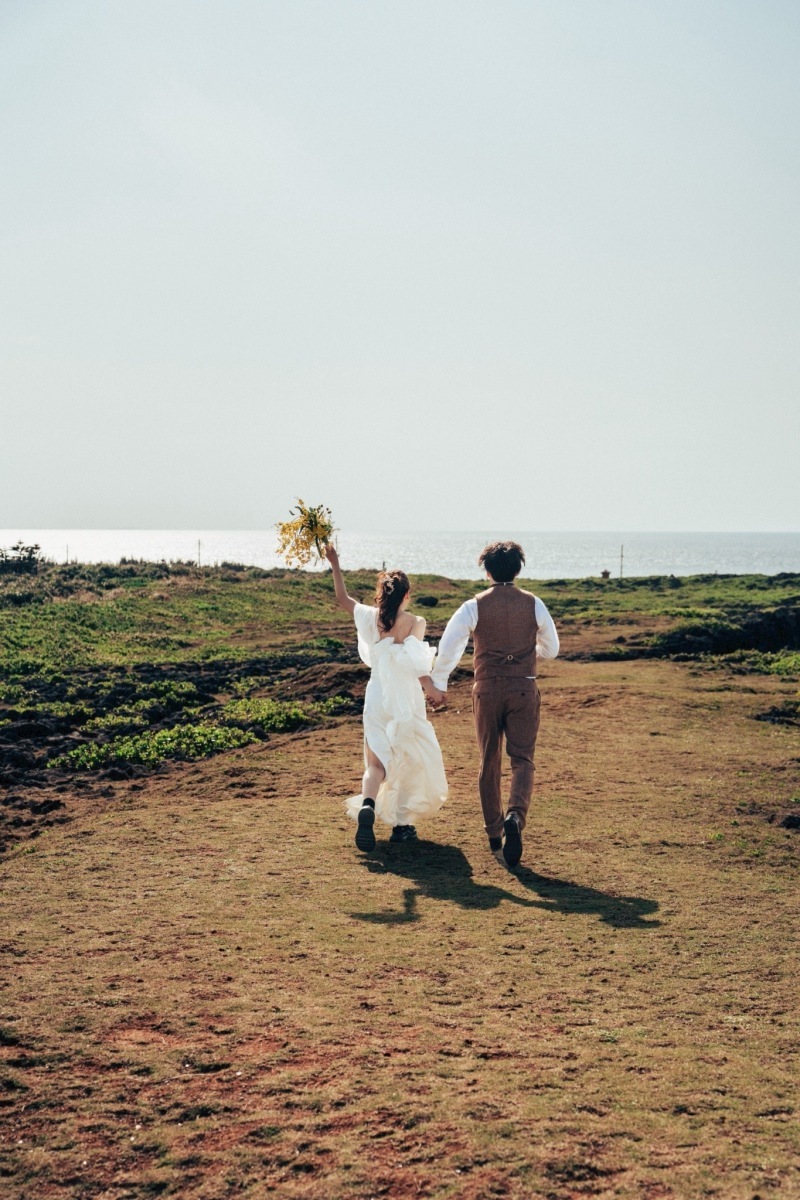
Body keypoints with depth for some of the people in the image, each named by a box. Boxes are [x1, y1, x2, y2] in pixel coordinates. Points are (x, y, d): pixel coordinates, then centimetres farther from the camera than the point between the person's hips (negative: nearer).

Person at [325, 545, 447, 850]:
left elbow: (342, 598, 16)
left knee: (376, 762, 3)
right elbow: (415, 661, -19)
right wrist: (431, 690, -10)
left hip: (377, 697, 3)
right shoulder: (415, 622, -9)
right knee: (411, 761, 15)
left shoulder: (370, 617, 0)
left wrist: (335, 565, 23)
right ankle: (402, 824, 16)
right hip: (407, 699, -2)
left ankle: (367, 805, -27)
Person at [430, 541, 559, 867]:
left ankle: (494, 832, 20)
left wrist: (439, 682, 11)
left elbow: (447, 647, -5)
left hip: (487, 690, 0)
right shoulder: (533, 604, 0)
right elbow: (551, 648, 11)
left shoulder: (474, 607, -4)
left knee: (489, 763, 13)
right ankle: (515, 816, -25)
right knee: (522, 760, 1)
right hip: (523, 690, 0)